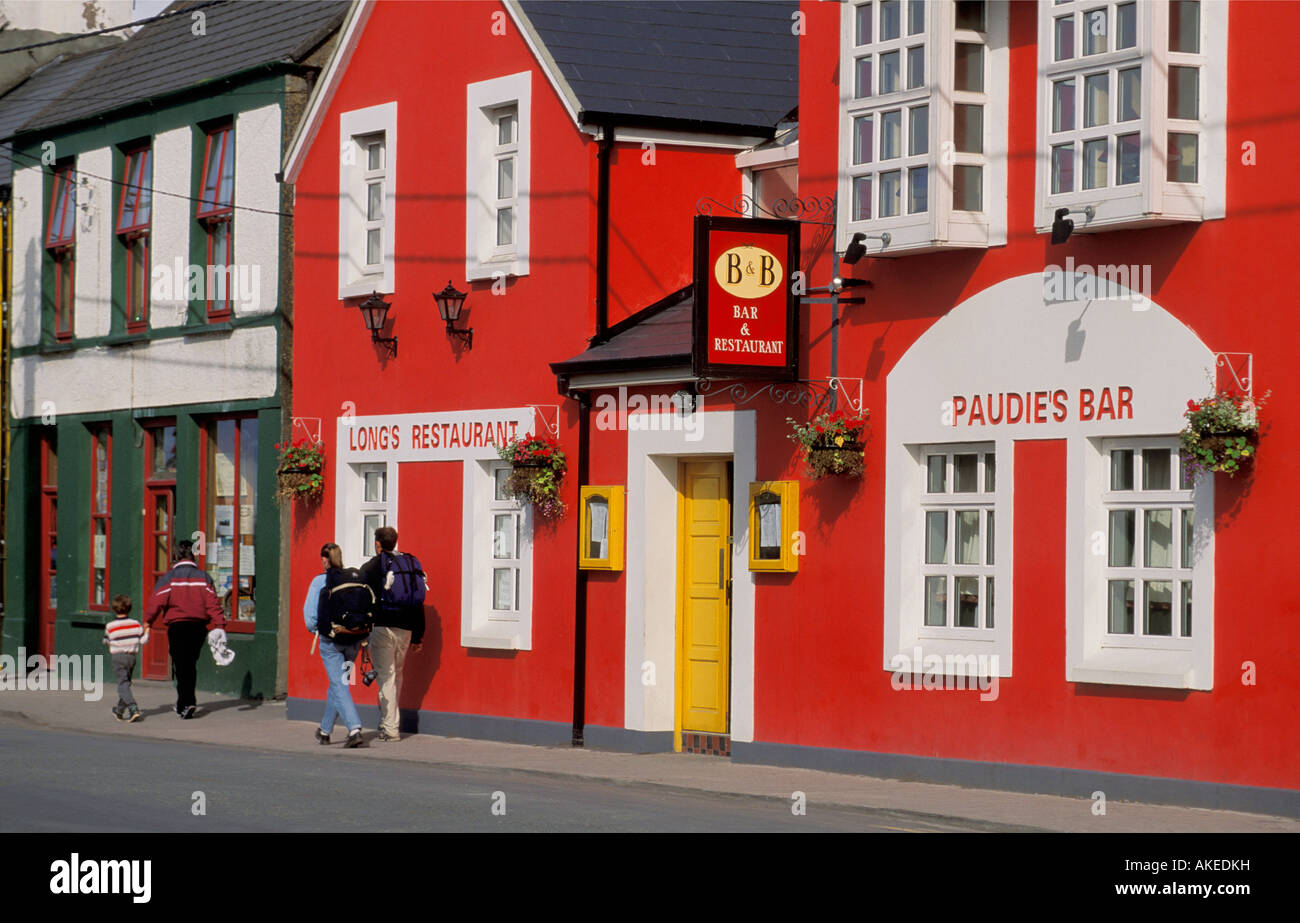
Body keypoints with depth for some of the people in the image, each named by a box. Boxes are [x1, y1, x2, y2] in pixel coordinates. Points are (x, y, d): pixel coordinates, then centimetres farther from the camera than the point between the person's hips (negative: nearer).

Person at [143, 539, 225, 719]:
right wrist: (220, 626, -2)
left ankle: (187, 703, -14)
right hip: (199, 626, 4)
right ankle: (184, 704, 25)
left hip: (177, 625, -4)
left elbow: (156, 603, -12)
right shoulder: (203, 578, 6)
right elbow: (213, 604, 0)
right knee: (191, 665, 16)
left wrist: (147, 623, -8)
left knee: (181, 666, -1)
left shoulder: (168, 578, -3)